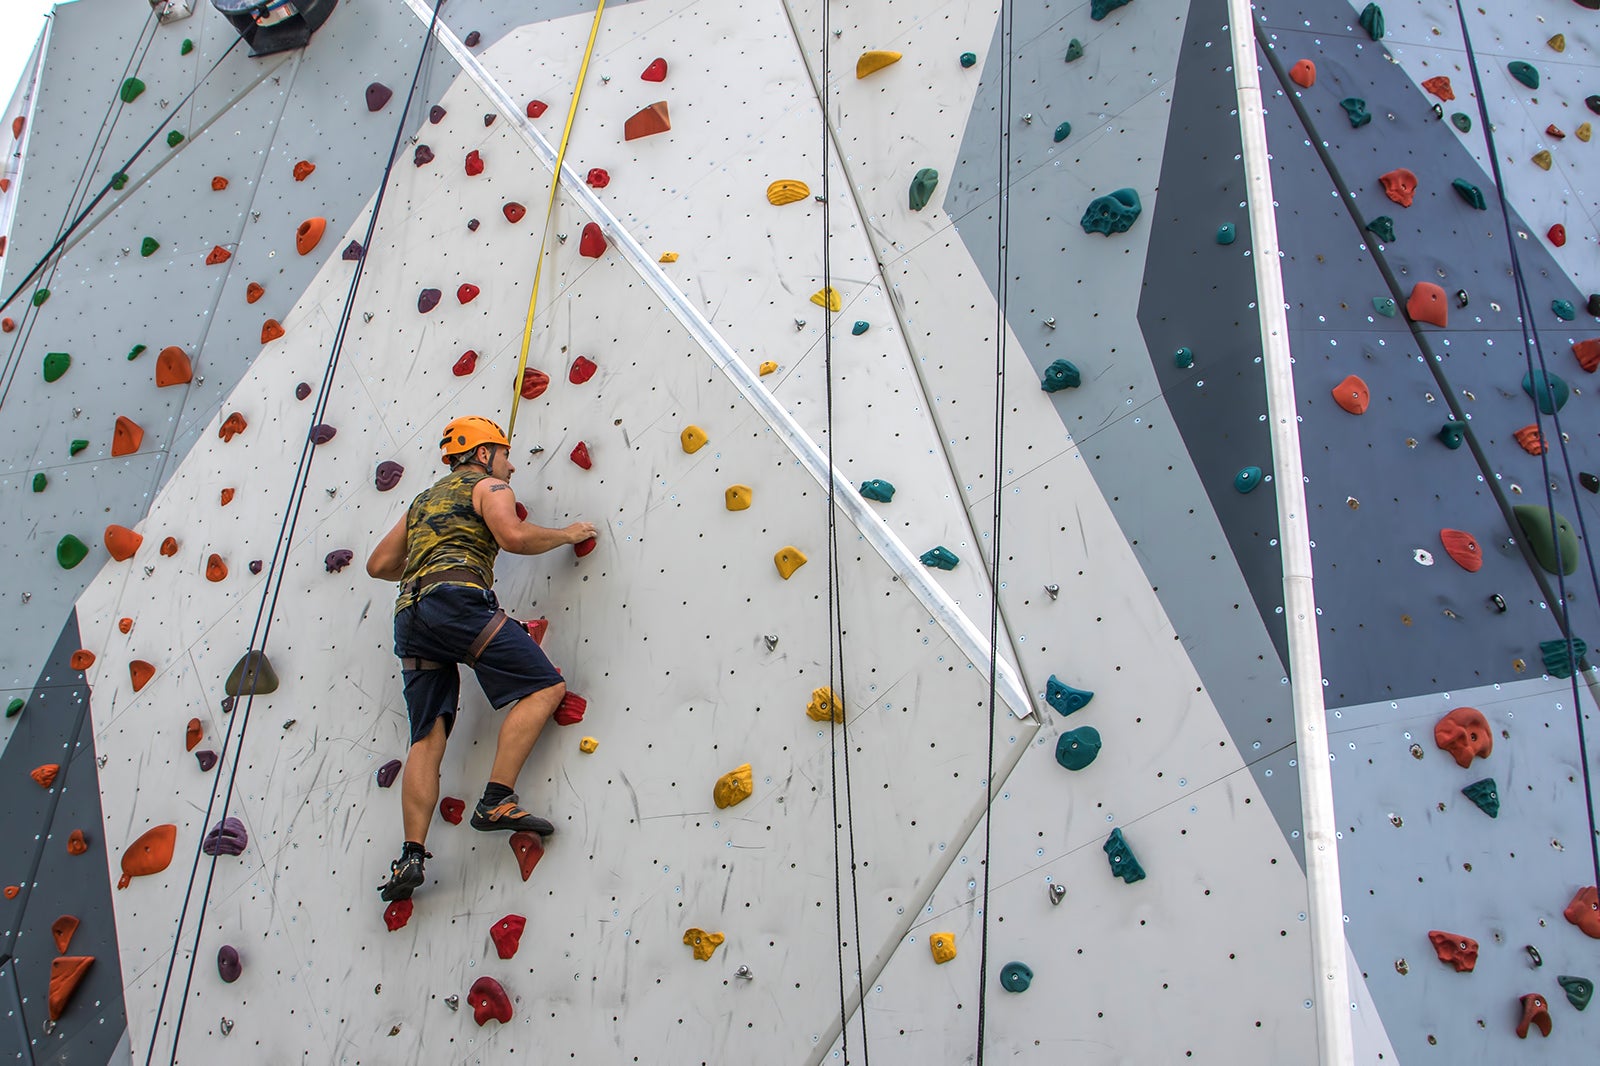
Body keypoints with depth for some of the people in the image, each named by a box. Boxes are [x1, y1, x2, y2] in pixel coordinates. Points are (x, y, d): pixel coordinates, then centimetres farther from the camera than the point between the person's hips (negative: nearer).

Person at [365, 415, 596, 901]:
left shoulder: (423, 501, 34)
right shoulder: (488, 487, 12)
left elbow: (379, 564, 33)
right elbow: (513, 535, -9)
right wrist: (567, 534, 7)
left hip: (410, 615, 8)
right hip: (458, 600, -8)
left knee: (427, 739, 3)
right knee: (544, 687, -8)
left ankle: (411, 856, -8)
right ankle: (496, 801, -21)